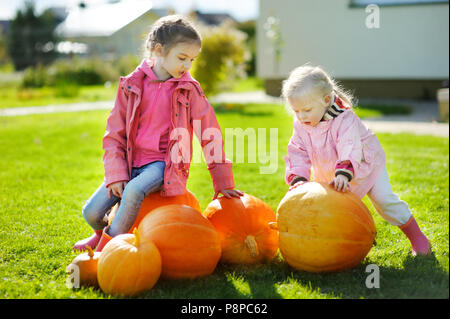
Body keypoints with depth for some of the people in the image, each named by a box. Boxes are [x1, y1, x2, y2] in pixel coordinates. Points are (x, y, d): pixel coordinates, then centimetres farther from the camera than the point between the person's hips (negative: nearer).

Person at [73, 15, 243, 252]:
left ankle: (109, 246, -12)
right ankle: (102, 233, 28)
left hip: (163, 163, -2)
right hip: (131, 161, 3)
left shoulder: (189, 90, -1)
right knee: (91, 212, -9)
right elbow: (114, 133, 4)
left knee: (134, 191, -34)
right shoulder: (132, 86, 2)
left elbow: (209, 134, 2)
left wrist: (223, 183, 2)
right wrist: (116, 175, -7)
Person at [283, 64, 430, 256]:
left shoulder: (344, 119, -33)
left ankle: (417, 238, 3)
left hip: (365, 166, -5)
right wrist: (298, 178, -30)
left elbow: (350, 149, -45)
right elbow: (297, 154, -14)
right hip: (327, 174, 6)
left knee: (384, 200, -11)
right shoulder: (301, 126, -14)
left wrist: (343, 174, -60)